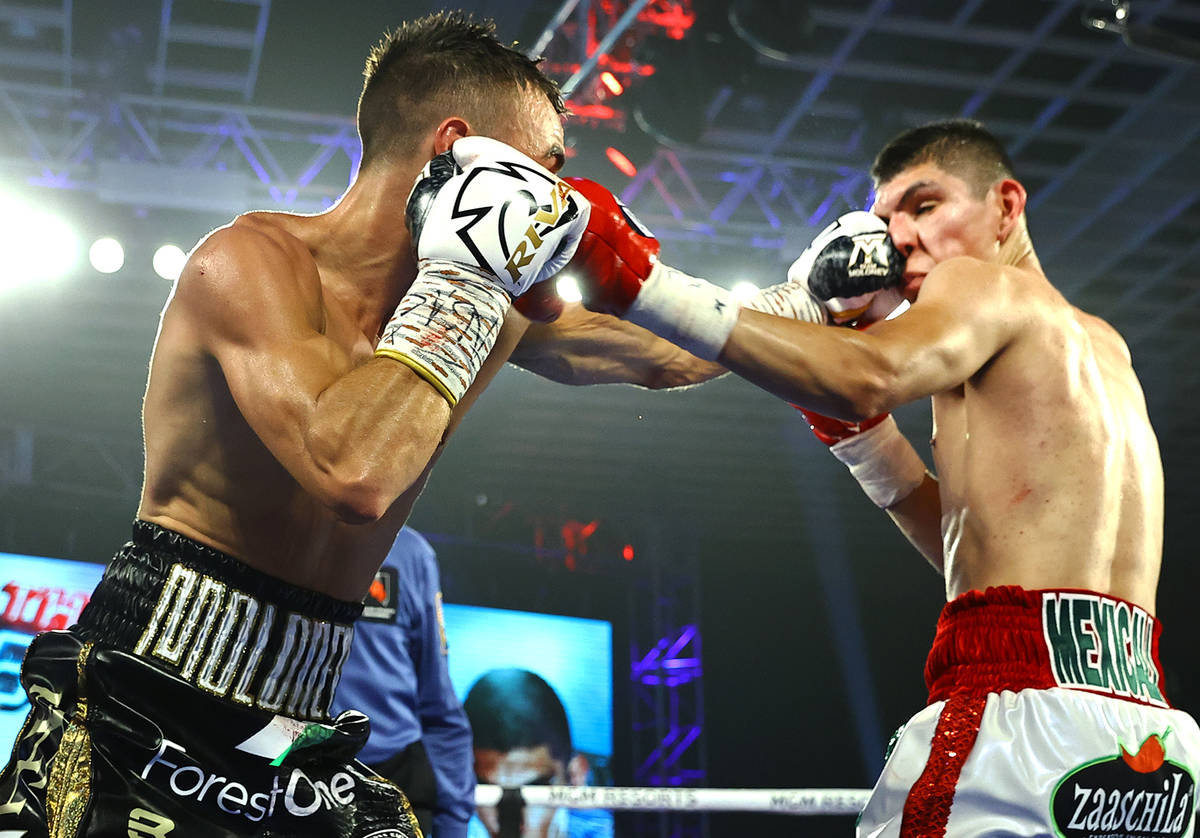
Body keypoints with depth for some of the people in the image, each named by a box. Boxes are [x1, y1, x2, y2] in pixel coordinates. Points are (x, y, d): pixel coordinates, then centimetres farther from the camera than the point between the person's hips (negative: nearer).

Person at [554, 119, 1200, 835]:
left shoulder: (988, 283, 2)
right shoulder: (1100, 347, 26)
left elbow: (874, 375, -22)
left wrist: (647, 288, -23)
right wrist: (862, 433, 17)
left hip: (1030, 702, -9)